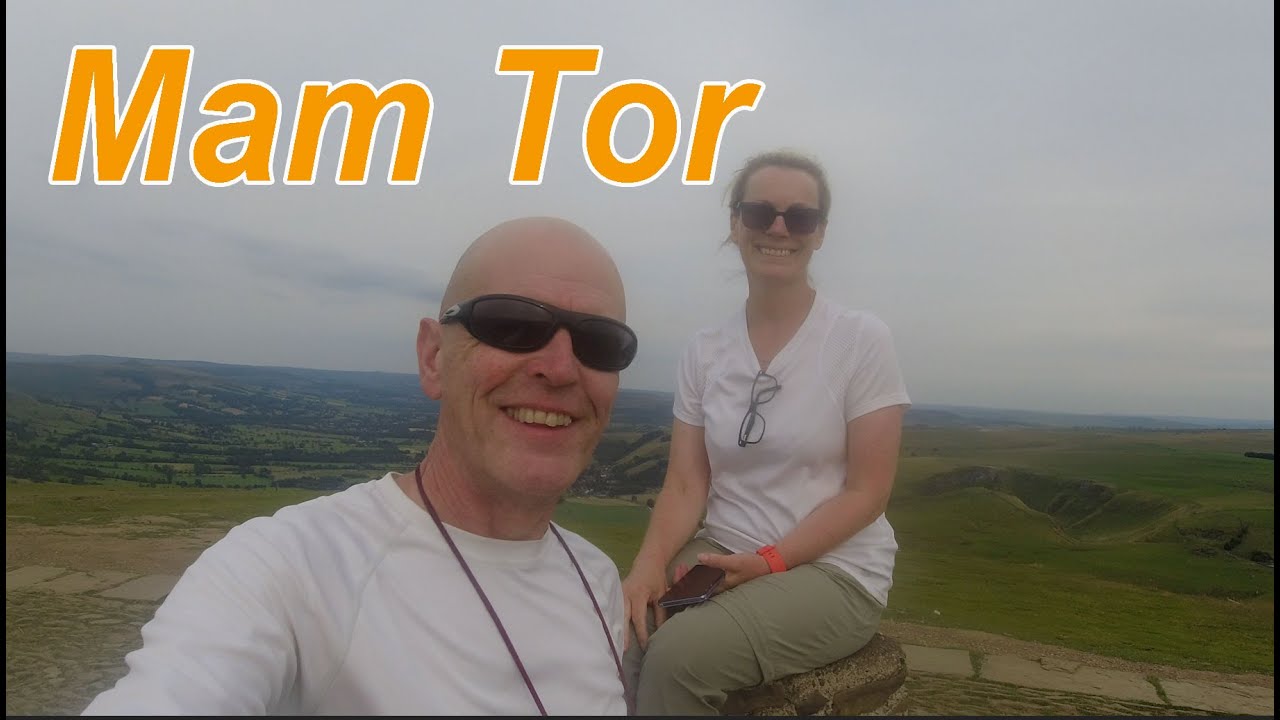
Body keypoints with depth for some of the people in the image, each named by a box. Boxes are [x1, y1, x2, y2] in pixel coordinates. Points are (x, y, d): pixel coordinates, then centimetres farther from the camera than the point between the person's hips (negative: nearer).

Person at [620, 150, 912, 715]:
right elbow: (686, 484, -1)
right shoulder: (704, 350, 3)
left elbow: (867, 492, -10)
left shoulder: (862, 340, -9)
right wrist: (648, 564, -19)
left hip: (835, 570, -3)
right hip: (723, 554, 4)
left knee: (677, 656, -28)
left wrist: (770, 561, -19)